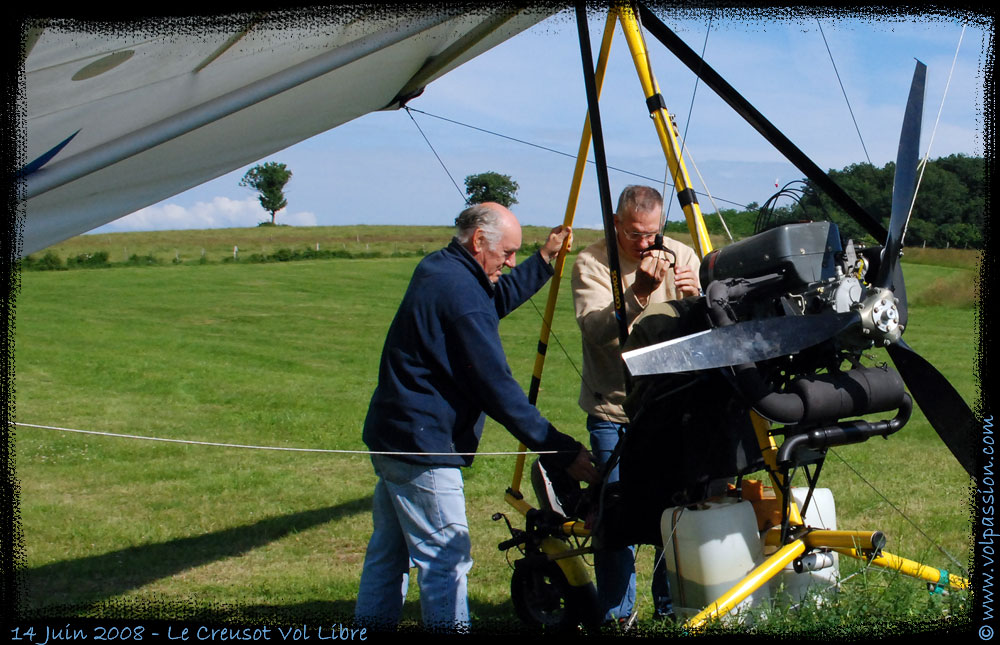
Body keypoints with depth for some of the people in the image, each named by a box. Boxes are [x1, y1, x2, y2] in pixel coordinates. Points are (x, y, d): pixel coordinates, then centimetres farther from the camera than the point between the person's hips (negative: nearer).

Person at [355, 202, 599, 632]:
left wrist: (544, 261, 27)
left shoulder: (435, 270, 10)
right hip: (423, 447, -11)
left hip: (391, 436, 11)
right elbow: (498, 389, -23)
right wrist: (562, 451, -21)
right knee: (447, 562, -6)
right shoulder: (463, 296, -21)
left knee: (387, 554, 18)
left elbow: (496, 299, 31)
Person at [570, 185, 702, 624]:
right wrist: (638, 293, -34)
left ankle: (672, 608, 20)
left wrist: (696, 297, -24)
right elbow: (595, 329, -21)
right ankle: (617, 614, 12)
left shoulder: (680, 256, 2)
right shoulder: (591, 263, -6)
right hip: (612, 411, -2)